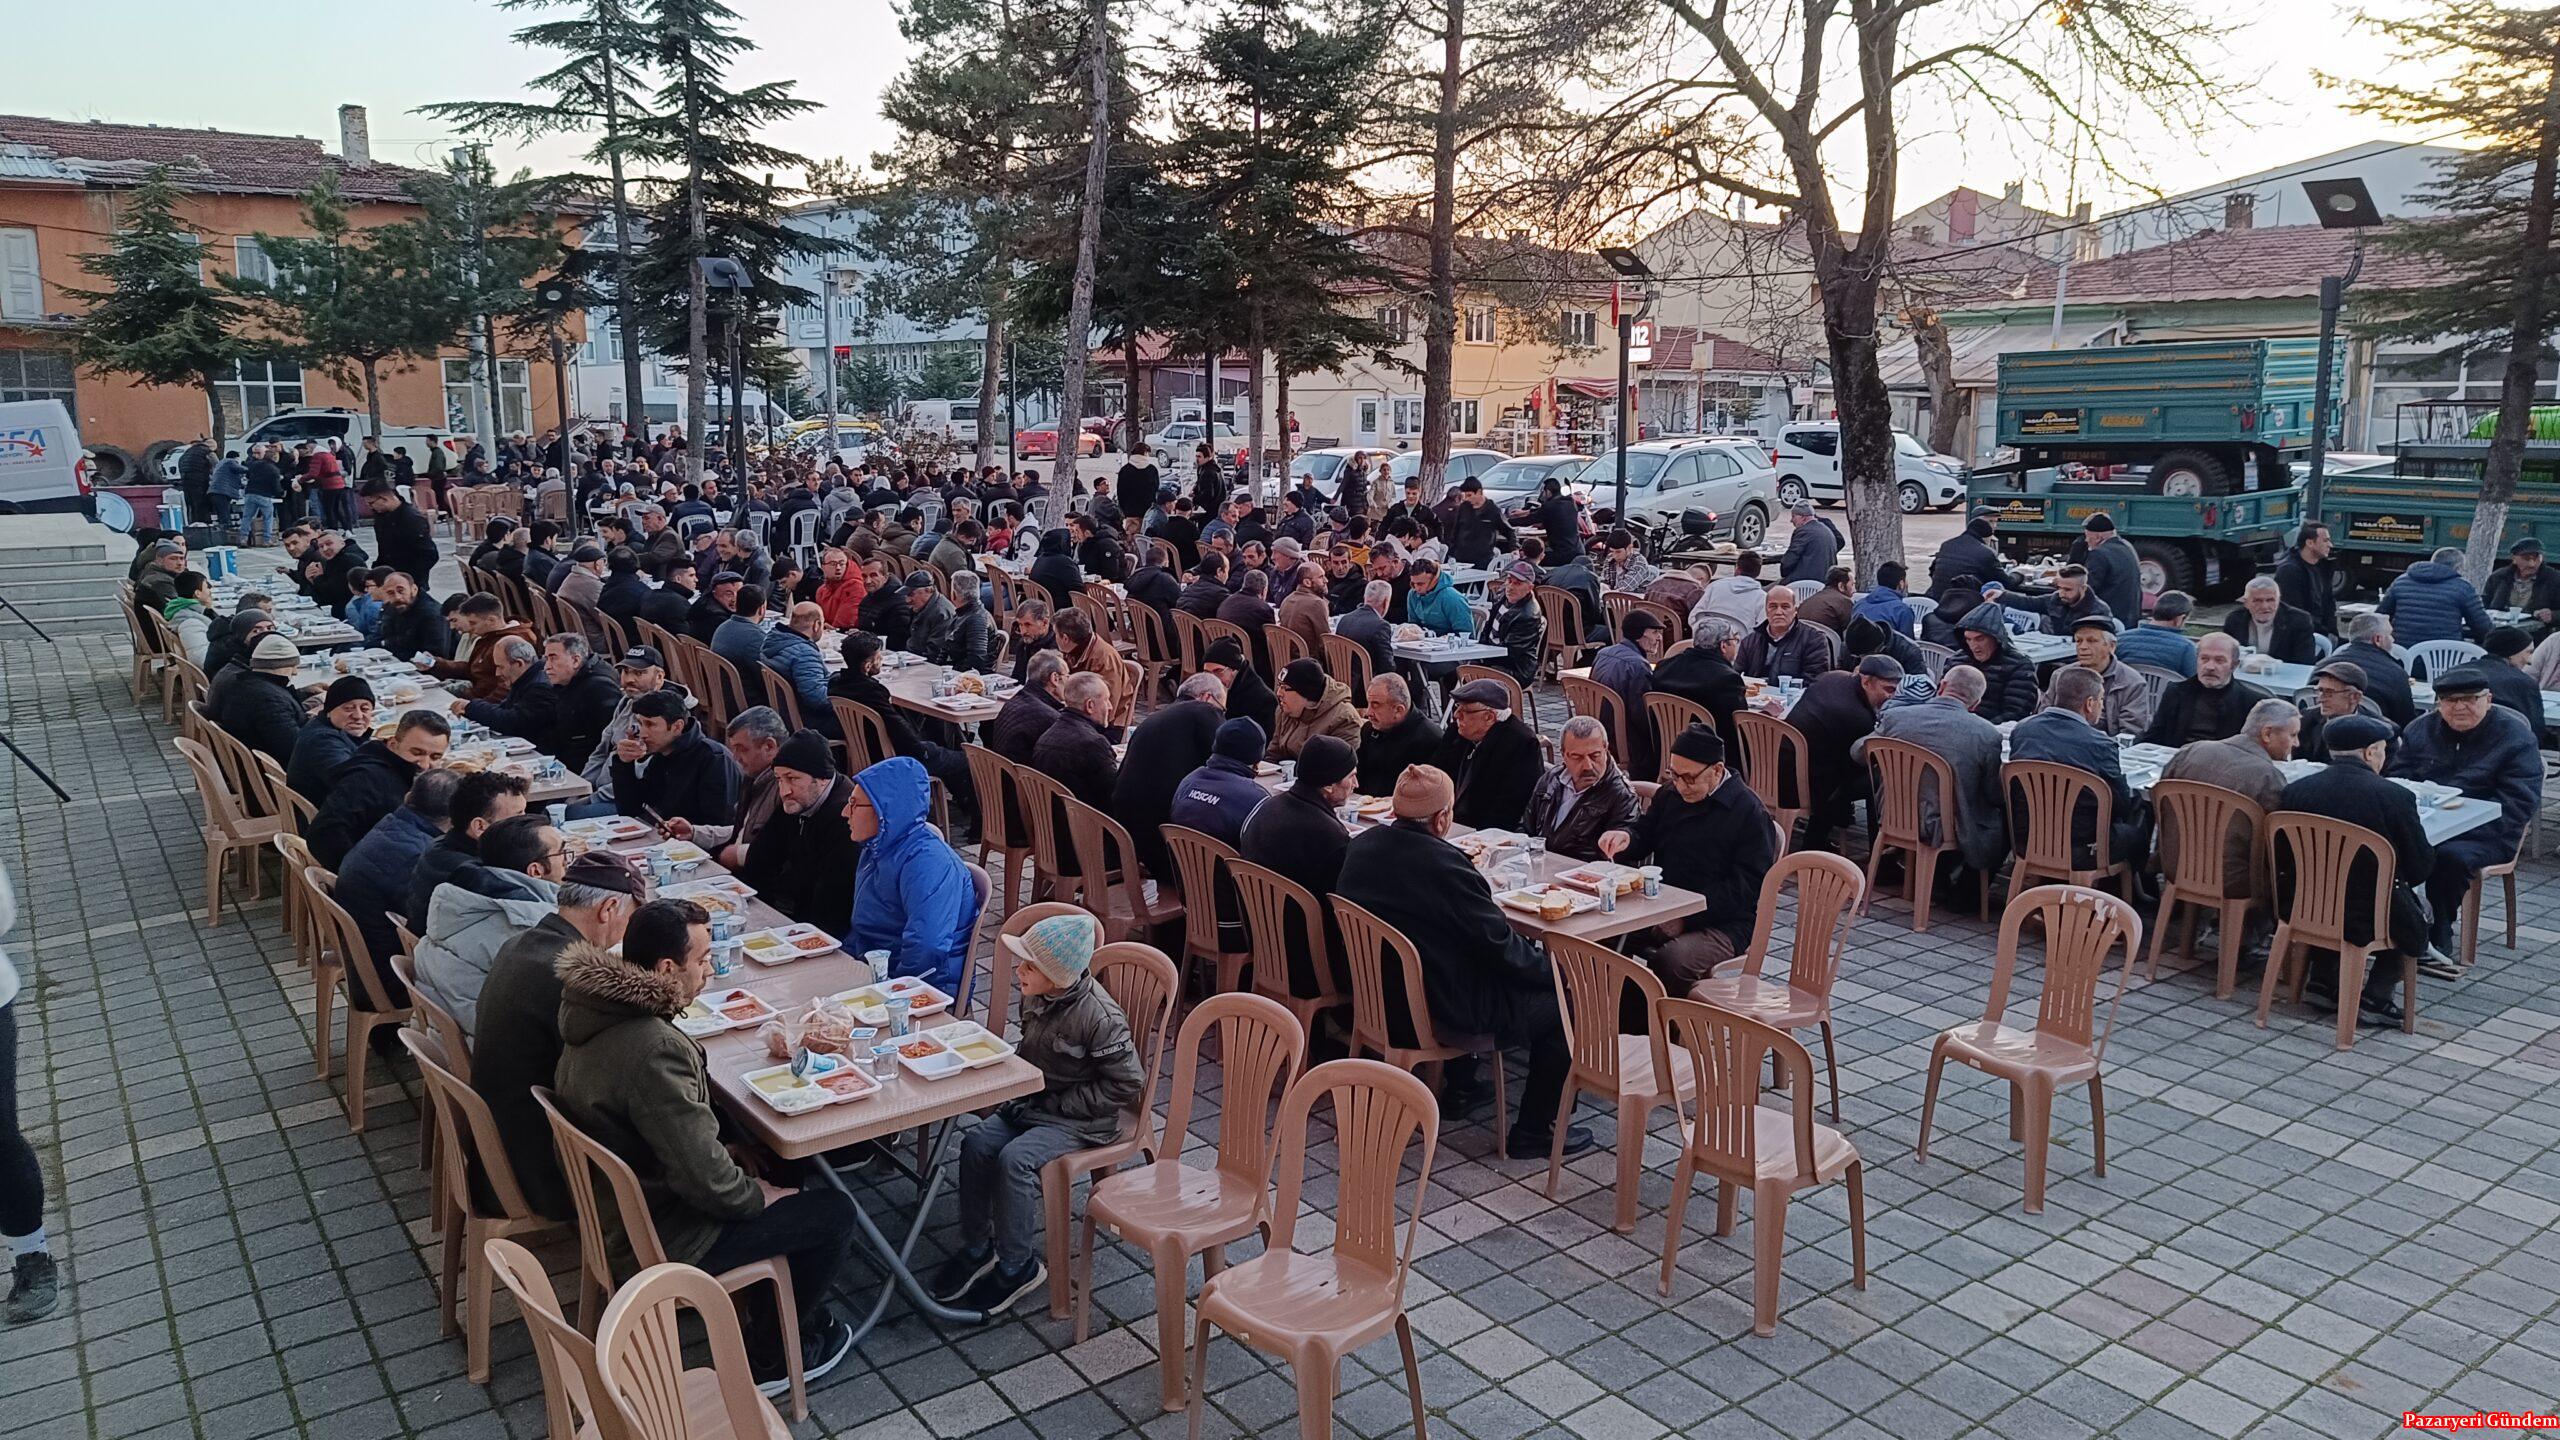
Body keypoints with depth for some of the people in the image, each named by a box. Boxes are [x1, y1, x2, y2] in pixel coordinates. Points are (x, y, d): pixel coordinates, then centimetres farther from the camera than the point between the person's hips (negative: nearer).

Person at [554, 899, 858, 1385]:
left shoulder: (598, 1008, -4)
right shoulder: (652, 1049, -34)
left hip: (613, 1206, 9)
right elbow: (704, 1177, -29)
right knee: (834, 1213, 0)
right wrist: (759, 1198, -11)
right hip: (663, 1236, -9)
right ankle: (770, 1353, 18)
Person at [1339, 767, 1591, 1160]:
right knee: (1560, 1004, 4)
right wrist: (1554, 971, -3)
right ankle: (1533, 1132, 11)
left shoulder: (1361, 845, -4)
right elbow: (1500, 945, -20)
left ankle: (1460, 1085, 42)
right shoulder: (1446, 865, -28)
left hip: (1378, 995, 9)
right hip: (1441, 1012, -8)